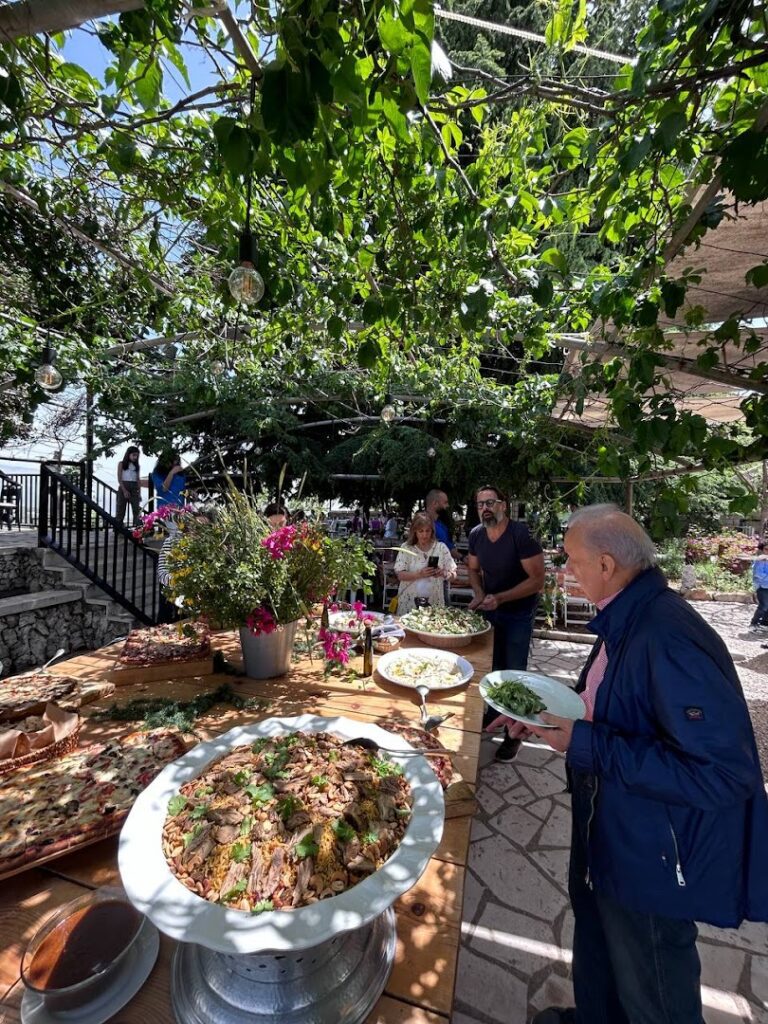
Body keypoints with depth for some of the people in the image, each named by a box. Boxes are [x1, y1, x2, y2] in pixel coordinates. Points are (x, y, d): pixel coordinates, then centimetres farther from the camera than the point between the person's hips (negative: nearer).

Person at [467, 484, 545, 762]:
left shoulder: (521, 535, -25)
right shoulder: (476, 535, -7)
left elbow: (537, 580, -23)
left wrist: (499, 598, -28)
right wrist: (479, 594, -10)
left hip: (518, 613, -5)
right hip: (490, 610, 5)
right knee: (493, 665, 20)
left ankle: (514, 733, 22)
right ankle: (494, 711, 42)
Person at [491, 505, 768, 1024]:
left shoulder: (670, 640, -34)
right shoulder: (629, 618, -3)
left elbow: (722, 775, -33)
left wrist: (589, 746, -32)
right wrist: (547, 714, 0)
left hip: (655, 860, -8)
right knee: (597, 925, 32)